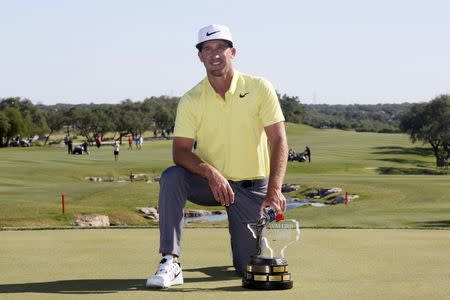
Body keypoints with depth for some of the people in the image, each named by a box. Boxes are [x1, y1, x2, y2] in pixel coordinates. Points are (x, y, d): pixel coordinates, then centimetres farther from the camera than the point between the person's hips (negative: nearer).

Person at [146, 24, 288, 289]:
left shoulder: (260, 88, -10)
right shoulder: (191, 100, -7)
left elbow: (279, 141, -14)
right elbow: (180, 151, -13)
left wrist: (274, 190, -27)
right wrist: (211, 173, -33)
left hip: (252, 187, -1)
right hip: (211, 182, 1)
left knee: (250, 268, -3)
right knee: (171, 177, -30)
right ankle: (171, 262, -28)